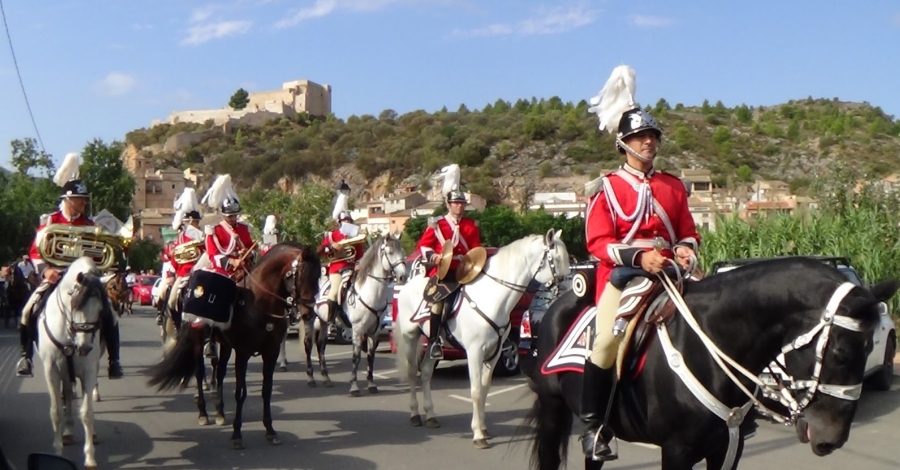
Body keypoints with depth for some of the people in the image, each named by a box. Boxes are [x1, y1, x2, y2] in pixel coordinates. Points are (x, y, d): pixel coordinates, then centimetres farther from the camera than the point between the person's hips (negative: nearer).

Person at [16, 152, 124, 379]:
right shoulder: (49, 221, -1)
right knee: (29, 312, -17)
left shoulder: (89, 225, 4)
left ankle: (114, 361, -1)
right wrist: (45, 270, -18)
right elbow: (35, 251, -2)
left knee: (108, 314, -11)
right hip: (54, 277, -1)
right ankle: (26, 357, 1)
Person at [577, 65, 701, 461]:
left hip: (667, 273, 5)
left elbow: (689, 232, 20)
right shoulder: (607, 188, 2)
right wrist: (638, 256, -21)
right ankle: (592, 424, -11)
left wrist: (686, 250, -5)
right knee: (608, 339, -24)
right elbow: (597, 242, -6)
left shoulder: (674, 186, 16)